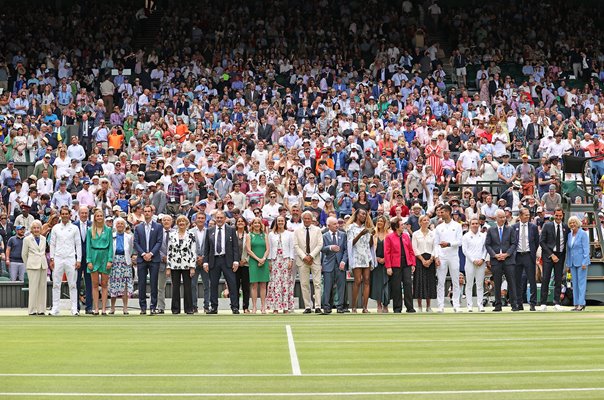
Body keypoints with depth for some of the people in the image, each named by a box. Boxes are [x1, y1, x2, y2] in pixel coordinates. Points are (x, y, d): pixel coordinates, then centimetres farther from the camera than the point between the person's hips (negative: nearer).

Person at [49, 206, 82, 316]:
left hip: (70, 259, -1)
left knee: (72, 285, -1)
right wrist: (51, 259, 2)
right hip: (58, 259, 1)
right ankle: (55, 308, 5)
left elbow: (78, 245, 5)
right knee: (56, 284, 1)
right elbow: (52, 244, 9)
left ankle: (74, 309, 1)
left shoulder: (74, 228, 5)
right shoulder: (55, 228, 8)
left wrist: (78, 260, -2)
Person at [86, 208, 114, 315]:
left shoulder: (108, 230, 6)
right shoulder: (90, 230, 6)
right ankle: (96, 308, 2)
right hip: (94, 257, 0)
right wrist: (89, 261, -4)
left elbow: (110, 245, 4)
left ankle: (104, 308, 2)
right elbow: (88, 246, 4)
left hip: (105, 257, 0)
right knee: (95, 284, 1)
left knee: (104, 284, 1)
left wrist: (110, 260, -5)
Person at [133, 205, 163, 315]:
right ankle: (143, 307, 5)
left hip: (154, 258, -1)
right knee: (142, 284, 1)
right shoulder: (138, 227, 11)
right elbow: (136, 243, 5)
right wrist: (143, 254, -9)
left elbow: (159, 242, -1)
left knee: (154, 284, -2)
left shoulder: (158, 227, 6)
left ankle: (153, 307, 0)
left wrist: (151, 253, -11)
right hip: (141, 259, 1)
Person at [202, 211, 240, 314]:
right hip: (214, 261, 2)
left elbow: (235, 247, 2)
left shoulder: (231, 230, 5)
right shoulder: (210, 231, 10)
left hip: (227, 261, -2)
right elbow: (206, 248, 10)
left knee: (232, 284, -4)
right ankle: (213, 307, 11)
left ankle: (234, 307, -1)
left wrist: (236, 261, -7)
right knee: (213, 285, 4)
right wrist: (205, 262, 1)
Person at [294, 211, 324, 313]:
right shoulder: (297, 231, 8)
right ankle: (307, 307, 3)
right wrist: (304, 257, -9)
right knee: (304, 284, 0)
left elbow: (320, 244, 0)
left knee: (317, 283, -6)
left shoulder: (317, 230, 7)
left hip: (315, 259, -1)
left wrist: (311, 256, -10)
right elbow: (296, 245, 2)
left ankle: (317, 306, -7)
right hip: (302, 260, 1)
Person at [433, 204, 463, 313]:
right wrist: (436, 257, -3)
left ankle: (456, 305, 4)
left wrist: (448, 244, -16)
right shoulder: (438, 227, 10)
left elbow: (459, 242, -1)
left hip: (453, 256, -1)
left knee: (455, 282, 0)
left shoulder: (457, 226, 5)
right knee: (440, 282, -1)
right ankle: (441, 305, 1)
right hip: (441, 257, 2)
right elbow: (436, 244, 8)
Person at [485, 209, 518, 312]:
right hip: (495, 261, 0)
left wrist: (506, 254, -9)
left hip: (508, 259, 0)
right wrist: (495, 255, -9)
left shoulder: (510, 229, 8)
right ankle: (498, 305, 7)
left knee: (511, 283, -3)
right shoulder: (491, 230, 8)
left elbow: (514, 243, 4)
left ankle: (513, 304, 0)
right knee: (497, 284, 2)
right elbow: (487, 244, 5)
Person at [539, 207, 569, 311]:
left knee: (558, 280, 2)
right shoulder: (547, 225, 0)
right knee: (545, 279, -5)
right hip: (548, 255, -2)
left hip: (560, 256, 2)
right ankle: (543, 303, -2)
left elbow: (566, 243, 13)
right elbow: (541, 241, -4)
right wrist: (551, 255, -9)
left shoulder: (566, 228, 7)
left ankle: (557, 303, 6)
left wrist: (564, 256, 0)